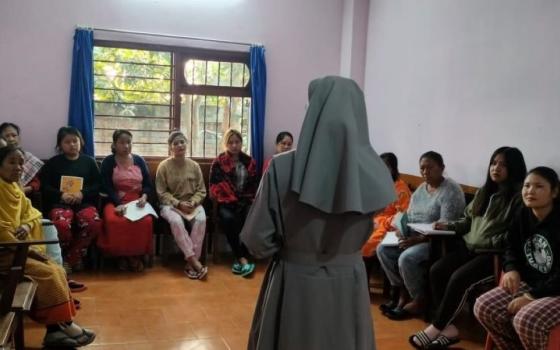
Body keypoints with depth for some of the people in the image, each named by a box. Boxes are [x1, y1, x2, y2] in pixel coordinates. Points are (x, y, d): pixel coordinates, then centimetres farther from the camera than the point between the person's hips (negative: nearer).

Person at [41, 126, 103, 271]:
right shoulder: (52, 163, 14)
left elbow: (98, 185, 11)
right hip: (59, 202, -1)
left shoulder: (89, 161, 17)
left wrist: (83, 193, -8)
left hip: (84, 202, 1)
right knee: (61, 225, -37)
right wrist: (61, 195, -10)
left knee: (95, 223, -33)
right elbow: (44, 187, 9)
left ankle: (71, 258, -13)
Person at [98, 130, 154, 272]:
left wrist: (144, 197, -11)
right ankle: (121, 256, -13)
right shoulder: (108, 162, 5)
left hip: (137, 201, 2)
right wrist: (118, 204, -21)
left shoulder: (139, 160, 14)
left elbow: (148, 184, 11)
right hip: (116, 201, -1)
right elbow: (106, 187, -5)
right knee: (113, 221, -36)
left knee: (146, 221, -32)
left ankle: (137, 255, -11)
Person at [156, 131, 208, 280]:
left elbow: (201, 190, 6)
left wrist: (192, 203, -13)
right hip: (171, 204, -2)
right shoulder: (163, 166, -3)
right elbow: (162, 193, -4)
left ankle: (190, 262, -29)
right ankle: (194, 261, -32)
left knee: (201, 220, -31)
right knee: (176, 221, -36)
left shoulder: (194, 165, 5)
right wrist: (178, 203, -15)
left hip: (192, 204, 2)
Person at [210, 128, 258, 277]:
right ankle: (243, 259, -31)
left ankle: (240, 259, -27)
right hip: (226, 202, -2)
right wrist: (231, 200, -11)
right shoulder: (219, 162, 6)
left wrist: (249, 200, 0)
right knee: (228, 218, -35)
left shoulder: (249, 161, 14)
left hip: (245, 201, 2)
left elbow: (254, 185, 17)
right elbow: (215, 187, -1)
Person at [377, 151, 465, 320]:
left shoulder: (451, 191, -14)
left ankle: (419, 300, -7)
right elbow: (408, 215, 14)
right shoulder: (420, 188, 13)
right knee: (383, 249, -7)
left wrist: (419, 239, -28)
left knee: (406, 258, -30)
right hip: (414, 237, 9)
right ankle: (403, 292, 3)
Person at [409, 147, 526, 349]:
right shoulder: (484, 192, 18)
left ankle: (436, 328, -10)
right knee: (436, 271, -14)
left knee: (459, 278, -27)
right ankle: (448, 328, -10)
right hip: (470, 247, 8)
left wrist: (486, 242, -20)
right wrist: (449, 226, 7)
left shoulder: (519, 196, -9)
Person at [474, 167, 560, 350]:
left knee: (525, 321, -33)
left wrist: (533, 296, -22)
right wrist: (512, 269, -3)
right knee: (483, 307, -10)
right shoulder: (522, 216, 3)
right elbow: (511, 248, 18)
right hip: (528, 283, 7)